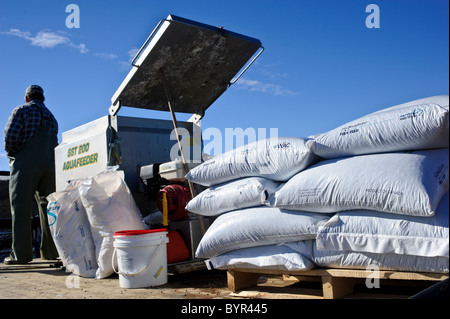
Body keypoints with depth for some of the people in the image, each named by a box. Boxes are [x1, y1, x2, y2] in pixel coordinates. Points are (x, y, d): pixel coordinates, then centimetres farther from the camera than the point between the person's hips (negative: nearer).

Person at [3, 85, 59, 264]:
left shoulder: (21, 111, 3)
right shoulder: (51, 117, 22)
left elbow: (10, 135, -10)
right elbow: (54, 144, 13)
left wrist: (12, 154, 3)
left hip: (26, 164, -5)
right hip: (50, 166, 5)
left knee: (21, 208, -4)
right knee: (48, 207, 6)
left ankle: (21, 253, -7)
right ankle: (50, 251, 6)